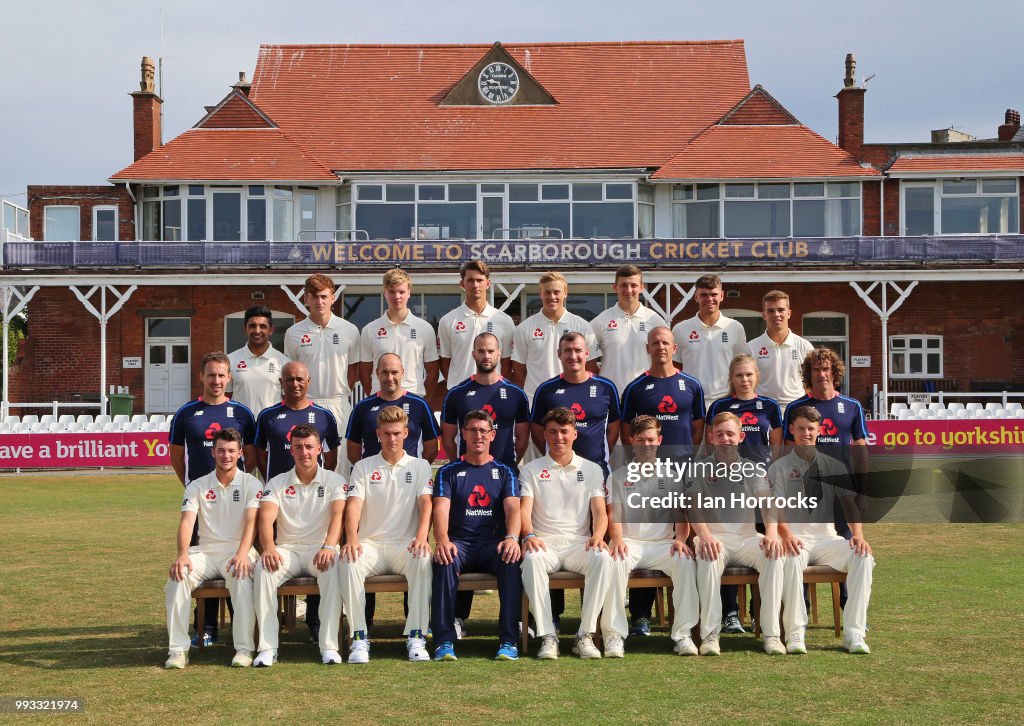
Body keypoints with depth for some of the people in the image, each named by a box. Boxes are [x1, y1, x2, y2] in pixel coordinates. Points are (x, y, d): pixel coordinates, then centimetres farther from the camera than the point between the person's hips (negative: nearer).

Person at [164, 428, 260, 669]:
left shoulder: (251, 484, 4)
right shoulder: (197, 486, 9)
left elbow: (251, 522, -11)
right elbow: (186, 522, -4)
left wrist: (242, 554, -29)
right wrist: (182, 555, -24)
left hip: (238, 550, -2)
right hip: (206, 550, 2)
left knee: (241, 576, -36)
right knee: (179, 574, -28)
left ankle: (244, 648, -30)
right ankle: (178, 649, -24)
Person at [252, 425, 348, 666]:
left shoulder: (335, 481, 6)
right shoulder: (277, 483, 10)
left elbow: (338, 514, -11)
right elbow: (266, 517, -6)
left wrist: (329, 546, -32)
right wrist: (269, 548, -29)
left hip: (321, 549, -1)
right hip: (288, 549, 2)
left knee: (333, 569, -36)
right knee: (263, 568, -31)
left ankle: (329, 646, -32)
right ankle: (267, 647, -29)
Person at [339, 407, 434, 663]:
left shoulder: (420, 466, 13)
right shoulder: (363, 467, 13)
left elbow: (426, 503, -3)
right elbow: (354, 504, -2)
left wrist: (422, 536, -24)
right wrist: (352, 539, -22)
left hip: (405, 545, 0)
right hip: (370, 544, 1)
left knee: (423, 560, -35)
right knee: (348, 561, -33)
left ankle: (416, 637, -28)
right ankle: (359, 638, -27)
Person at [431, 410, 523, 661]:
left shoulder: (504, 472, 15)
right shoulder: (449, 472, 13)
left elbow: (512, 508, -1)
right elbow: (441, 509, -3)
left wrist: (511, 538, -24)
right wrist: (442, 540, -25)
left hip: (494, 542, 0)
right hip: (459, 542, 0)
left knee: (511, 561, -34)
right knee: (444, 560, -35)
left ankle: (509, 641, -31)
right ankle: (444, 642, -33)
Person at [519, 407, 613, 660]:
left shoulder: (591, 470, 16)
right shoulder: (531, 470, 13)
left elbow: (600, 511, 6)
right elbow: (525, 509, -1)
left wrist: (597, 535, -17)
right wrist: (529, 535, -23)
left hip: (579, 543, 1)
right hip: (545, 543, -1)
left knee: (602, 558, -33)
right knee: (532, 559, -37)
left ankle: (585, 635, -26)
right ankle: (547, 636, -31)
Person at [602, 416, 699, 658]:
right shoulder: (619, 476, 12)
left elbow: (681, 514, 8)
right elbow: (614, 515, 3)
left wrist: (680, 539, -14)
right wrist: (617, 540, -19)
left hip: (663, 544, 1)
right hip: (629, 543, -1)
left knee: (686, 561, -31)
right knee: (615, 562, -35)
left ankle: (683, 633, -26)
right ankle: (614, 635, -31)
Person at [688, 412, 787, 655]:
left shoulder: (752, 469, 12)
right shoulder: (700, 469, 7)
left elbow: (767, 504, -2)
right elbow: (693, 507, -7)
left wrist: (771, 533, -23)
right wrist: (704, 536, -27)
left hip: (747, 538, 2)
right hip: (714, 537, -2)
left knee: (775, 555, -29)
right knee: (708, 556, -36)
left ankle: (771, 633, -26)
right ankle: (710, 633, -33)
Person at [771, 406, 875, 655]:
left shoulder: (833, 466, 14)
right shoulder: (779, 468, 7)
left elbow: (849, 502, 3)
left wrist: (858, 534, -17)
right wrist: (786, 536, -28)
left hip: (826, 539, 3)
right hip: (795, 538, -3)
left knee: (863, 556, -27)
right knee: (793, 558, -38)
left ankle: (853, 633, -28)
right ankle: (795, 634, -34)